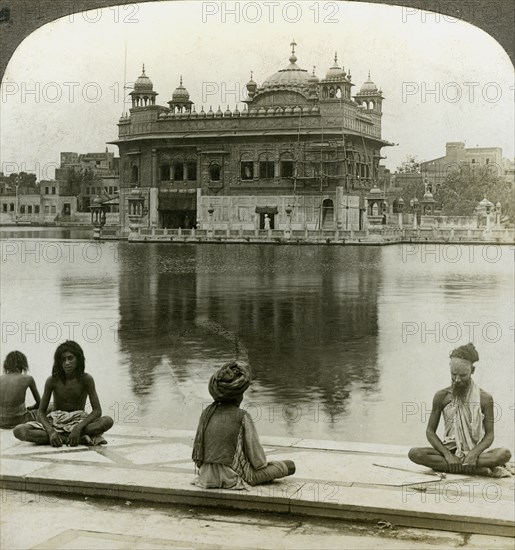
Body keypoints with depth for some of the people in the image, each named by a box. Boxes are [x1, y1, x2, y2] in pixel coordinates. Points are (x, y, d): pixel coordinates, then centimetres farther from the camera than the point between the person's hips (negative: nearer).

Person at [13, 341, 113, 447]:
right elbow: (41, 412, -6)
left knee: (107, 421, -31)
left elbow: (97, 411, -13)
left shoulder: (86, 379, -11)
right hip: (55, 422, 1)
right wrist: (51, 432, -26)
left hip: (79, 421, -1)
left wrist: (78, 428, -30)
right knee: (19, 431, -27)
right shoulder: (52, 380, -9)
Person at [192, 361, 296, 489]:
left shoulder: (207, 412, -1)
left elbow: (197, 448, 3)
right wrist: (262, 463, 12)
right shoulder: (243, 417, -13)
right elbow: (257, 460, -9)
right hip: (233, 477, -6)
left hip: (207, 476, 6)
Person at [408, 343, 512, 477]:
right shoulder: (442, 396, 1)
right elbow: (430, 431, 2)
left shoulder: (484, 398, -1)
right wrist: (447, 454, -14)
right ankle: (480, 469, -27)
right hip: (449, 450, 2)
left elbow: (489, 434, -1)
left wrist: (474, 453, -21)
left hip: (473, 452, -2)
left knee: (504, 454, -30)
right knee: (414, 453, -29)